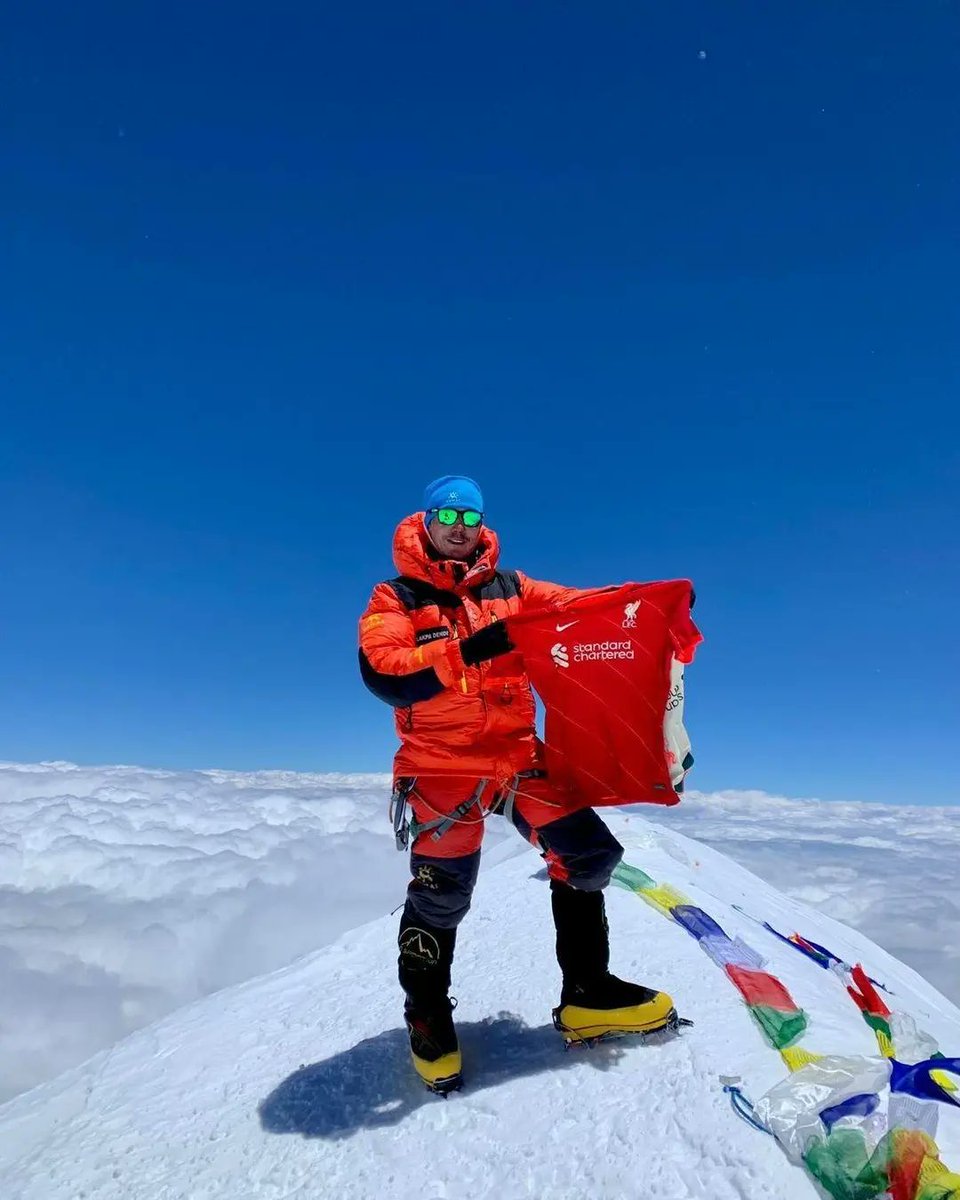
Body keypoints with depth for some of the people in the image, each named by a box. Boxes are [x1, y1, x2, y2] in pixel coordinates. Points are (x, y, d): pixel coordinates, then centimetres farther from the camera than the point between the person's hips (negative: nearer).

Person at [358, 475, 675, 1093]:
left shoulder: (507, 587, 10)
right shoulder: (396, 598, -1)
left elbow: (574, 606, 4)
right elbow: (384, 674, -16)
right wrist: (466, 650, -26)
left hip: (519, 754, 4)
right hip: (444, 764, -4)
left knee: (588, 855, 2)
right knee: (442, 894, 4)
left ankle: (586, 994, 24)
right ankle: (427, 1013, 34)